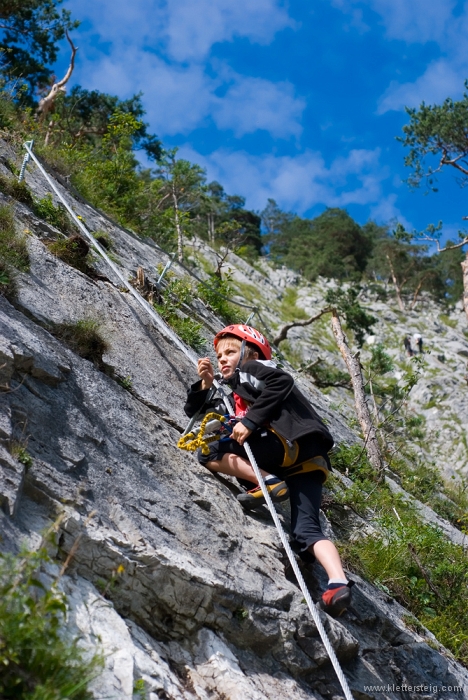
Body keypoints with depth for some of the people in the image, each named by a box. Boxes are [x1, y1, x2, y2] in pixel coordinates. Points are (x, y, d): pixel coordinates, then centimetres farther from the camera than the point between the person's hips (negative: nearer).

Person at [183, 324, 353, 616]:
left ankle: (268, 482, -16)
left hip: (294, 441, -9)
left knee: (209, 451, -6)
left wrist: (250, 421, -14)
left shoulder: (251, 368, 13)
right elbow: (194, 411, 43)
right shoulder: (231, 398, 38)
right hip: (306, 464, 9)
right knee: (306, 532, -7)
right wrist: (205, 385, 25)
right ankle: (338, 583, -24)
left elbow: (282, 382, -9)